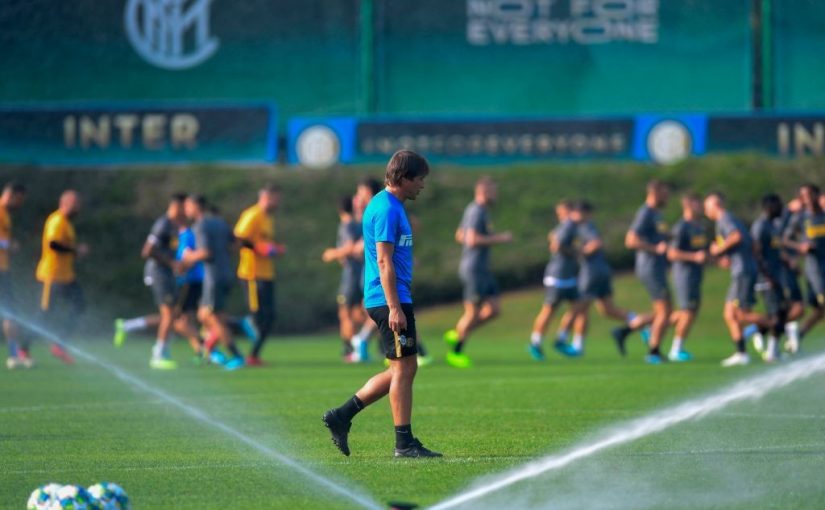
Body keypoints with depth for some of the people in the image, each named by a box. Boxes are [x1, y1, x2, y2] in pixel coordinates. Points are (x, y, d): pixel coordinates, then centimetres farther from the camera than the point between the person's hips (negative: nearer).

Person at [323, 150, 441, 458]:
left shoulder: (391, 206, 18)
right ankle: (404, 442, -1)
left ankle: (342, 416, 14)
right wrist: (395, 308, -22)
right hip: (389, 299, -10)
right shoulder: (387, 209, -14)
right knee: (404, 367, -6)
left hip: (390, 300, 10)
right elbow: (384, 262, -19)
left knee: (402, 370, 12)